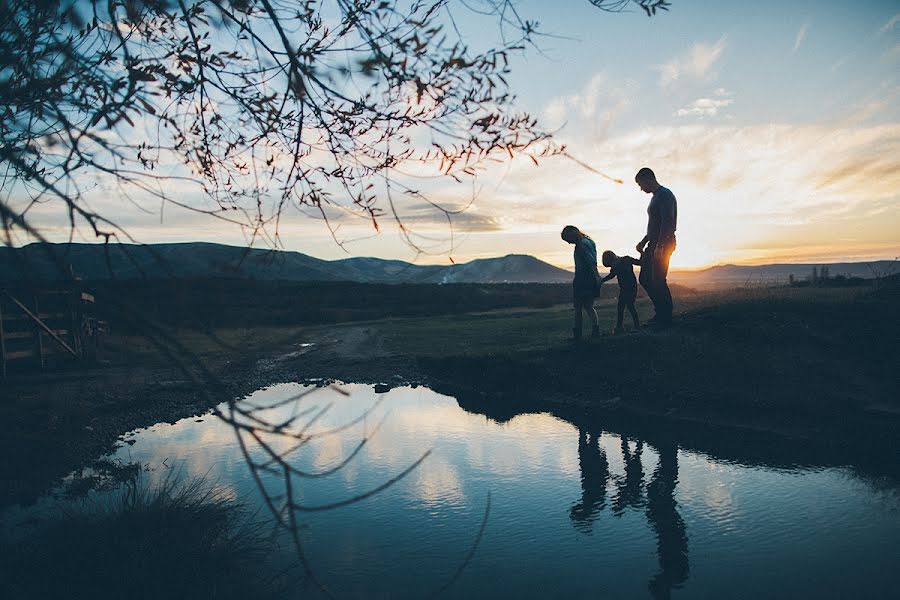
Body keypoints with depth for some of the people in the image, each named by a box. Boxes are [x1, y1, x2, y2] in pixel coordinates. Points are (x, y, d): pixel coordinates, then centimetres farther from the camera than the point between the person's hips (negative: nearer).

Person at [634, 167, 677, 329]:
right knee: (645, 279, 10)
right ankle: (661, 313, 16)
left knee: (658, 281, -11)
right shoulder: (656, 197, 21)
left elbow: (667, 222, -20)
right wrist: (644, 242, 20)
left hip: (663, 244, -10)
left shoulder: (664, 195, -10)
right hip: (654, 244, 10)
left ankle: (666, 318, -4)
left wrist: (660, 246, -25)